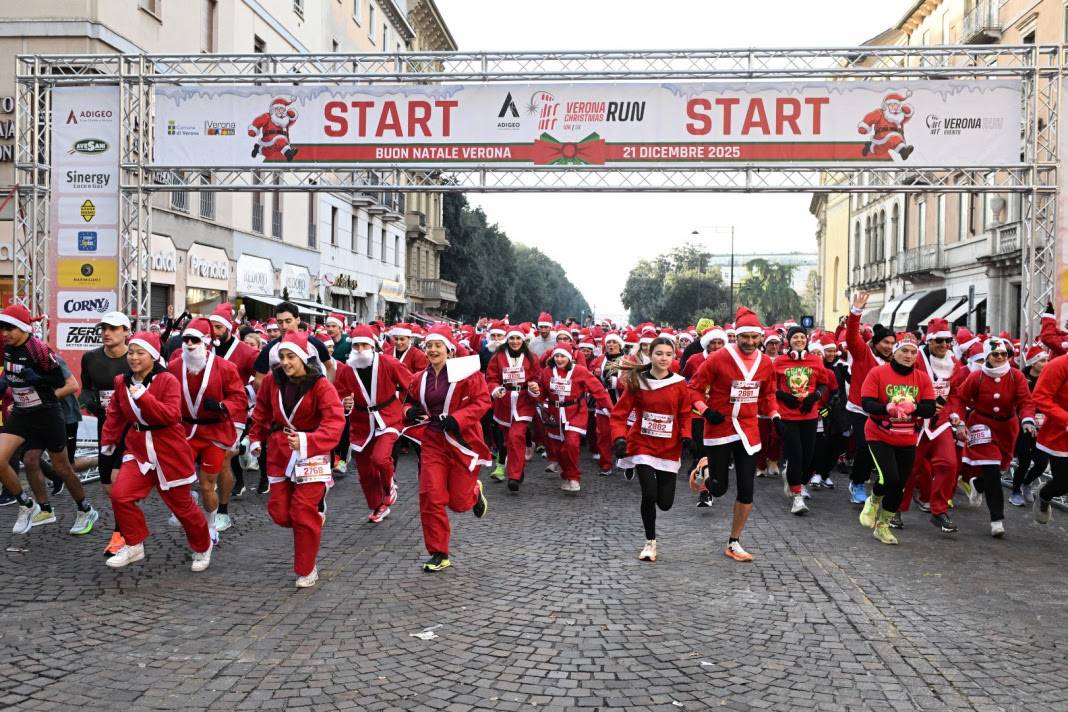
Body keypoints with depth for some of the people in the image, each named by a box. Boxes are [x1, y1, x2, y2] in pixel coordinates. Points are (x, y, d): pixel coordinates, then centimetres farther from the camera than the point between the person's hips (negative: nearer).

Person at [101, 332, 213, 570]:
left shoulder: (168, 380, -15)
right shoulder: (122, 382, 3)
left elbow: (172, 416, -26)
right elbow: (116, 414, 18)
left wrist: (143, 396, -31)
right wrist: (108, 440, 14)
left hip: (169, 452, -5)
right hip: (138, 450, 5)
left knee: (181, 505, 7)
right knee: (120, 494, -14)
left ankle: (202, 547, 30)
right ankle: (134, 546, 8)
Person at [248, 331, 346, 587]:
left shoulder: (321, 385, -19)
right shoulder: (273, 380, -5)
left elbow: (335, 423, -28)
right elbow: (262, 410, 14)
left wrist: (306, 441, -40)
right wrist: (256, 438, 15)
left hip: (310, 454, -5)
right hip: (279, 451, 5)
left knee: (304, 513, -5)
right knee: (279, 512, 6)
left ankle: (307, 570, 13)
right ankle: (314, 520, 39)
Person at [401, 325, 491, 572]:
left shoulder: (466, 373, -9)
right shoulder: (419, 379, 6)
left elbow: (482, 401, -12)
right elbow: (410, 402, 21)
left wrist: (457, 419, -23)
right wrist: (410, 412, -4)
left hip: (463, 442, -4)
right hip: (433, 442, 4)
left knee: (459, 502, 4)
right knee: (430, 496, -6)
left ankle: (474, 493, 43)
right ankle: (439, 555, 6)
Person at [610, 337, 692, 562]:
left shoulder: (679, 383, -1)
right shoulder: (637, 381, -6)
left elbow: (685, 415, 7)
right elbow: (619, 413, -6)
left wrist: (686, 437, -10)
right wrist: (620, 439, -20)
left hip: (669, 448, 2)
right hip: (642, 444, -2)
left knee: (665, 502, 1)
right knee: (649, 494, -13)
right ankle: (650, 542, 9)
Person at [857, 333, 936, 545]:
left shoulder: (922, 378, 1)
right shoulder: (877, 373, -9)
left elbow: (930, 409, -6)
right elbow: (867, 403, -16)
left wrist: (913, 406, -27)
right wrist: (888, 408, -34)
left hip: (907, 441, 4)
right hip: (880, 437, -4)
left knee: (899, 487, 7)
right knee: (890, 478, -18)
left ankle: (883, 525, 27)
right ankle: (873, 501, 17)